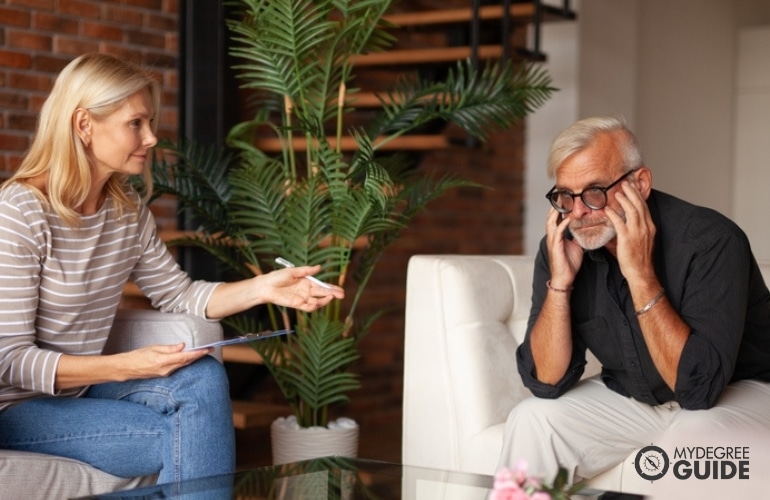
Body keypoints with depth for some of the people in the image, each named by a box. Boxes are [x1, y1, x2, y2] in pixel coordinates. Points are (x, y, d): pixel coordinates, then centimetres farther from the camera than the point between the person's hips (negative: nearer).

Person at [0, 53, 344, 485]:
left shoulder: (129, 211, 2)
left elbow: (178, 294, 10)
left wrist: (262, 288, -6)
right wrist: (127, 367, -30)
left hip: (84, 386, 6)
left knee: (202, 377, -18)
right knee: (186, 443, -20)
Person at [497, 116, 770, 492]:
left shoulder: (709, 241, -25)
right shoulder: (561, 248, -10)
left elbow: (699, 386, -31)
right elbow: (546, 382, -11)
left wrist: (640, 274, -34)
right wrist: (560, 280, -23)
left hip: (739, 391, -4)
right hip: (630, 398, 5)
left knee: (694, 436, -35)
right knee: (530, 421, -15)